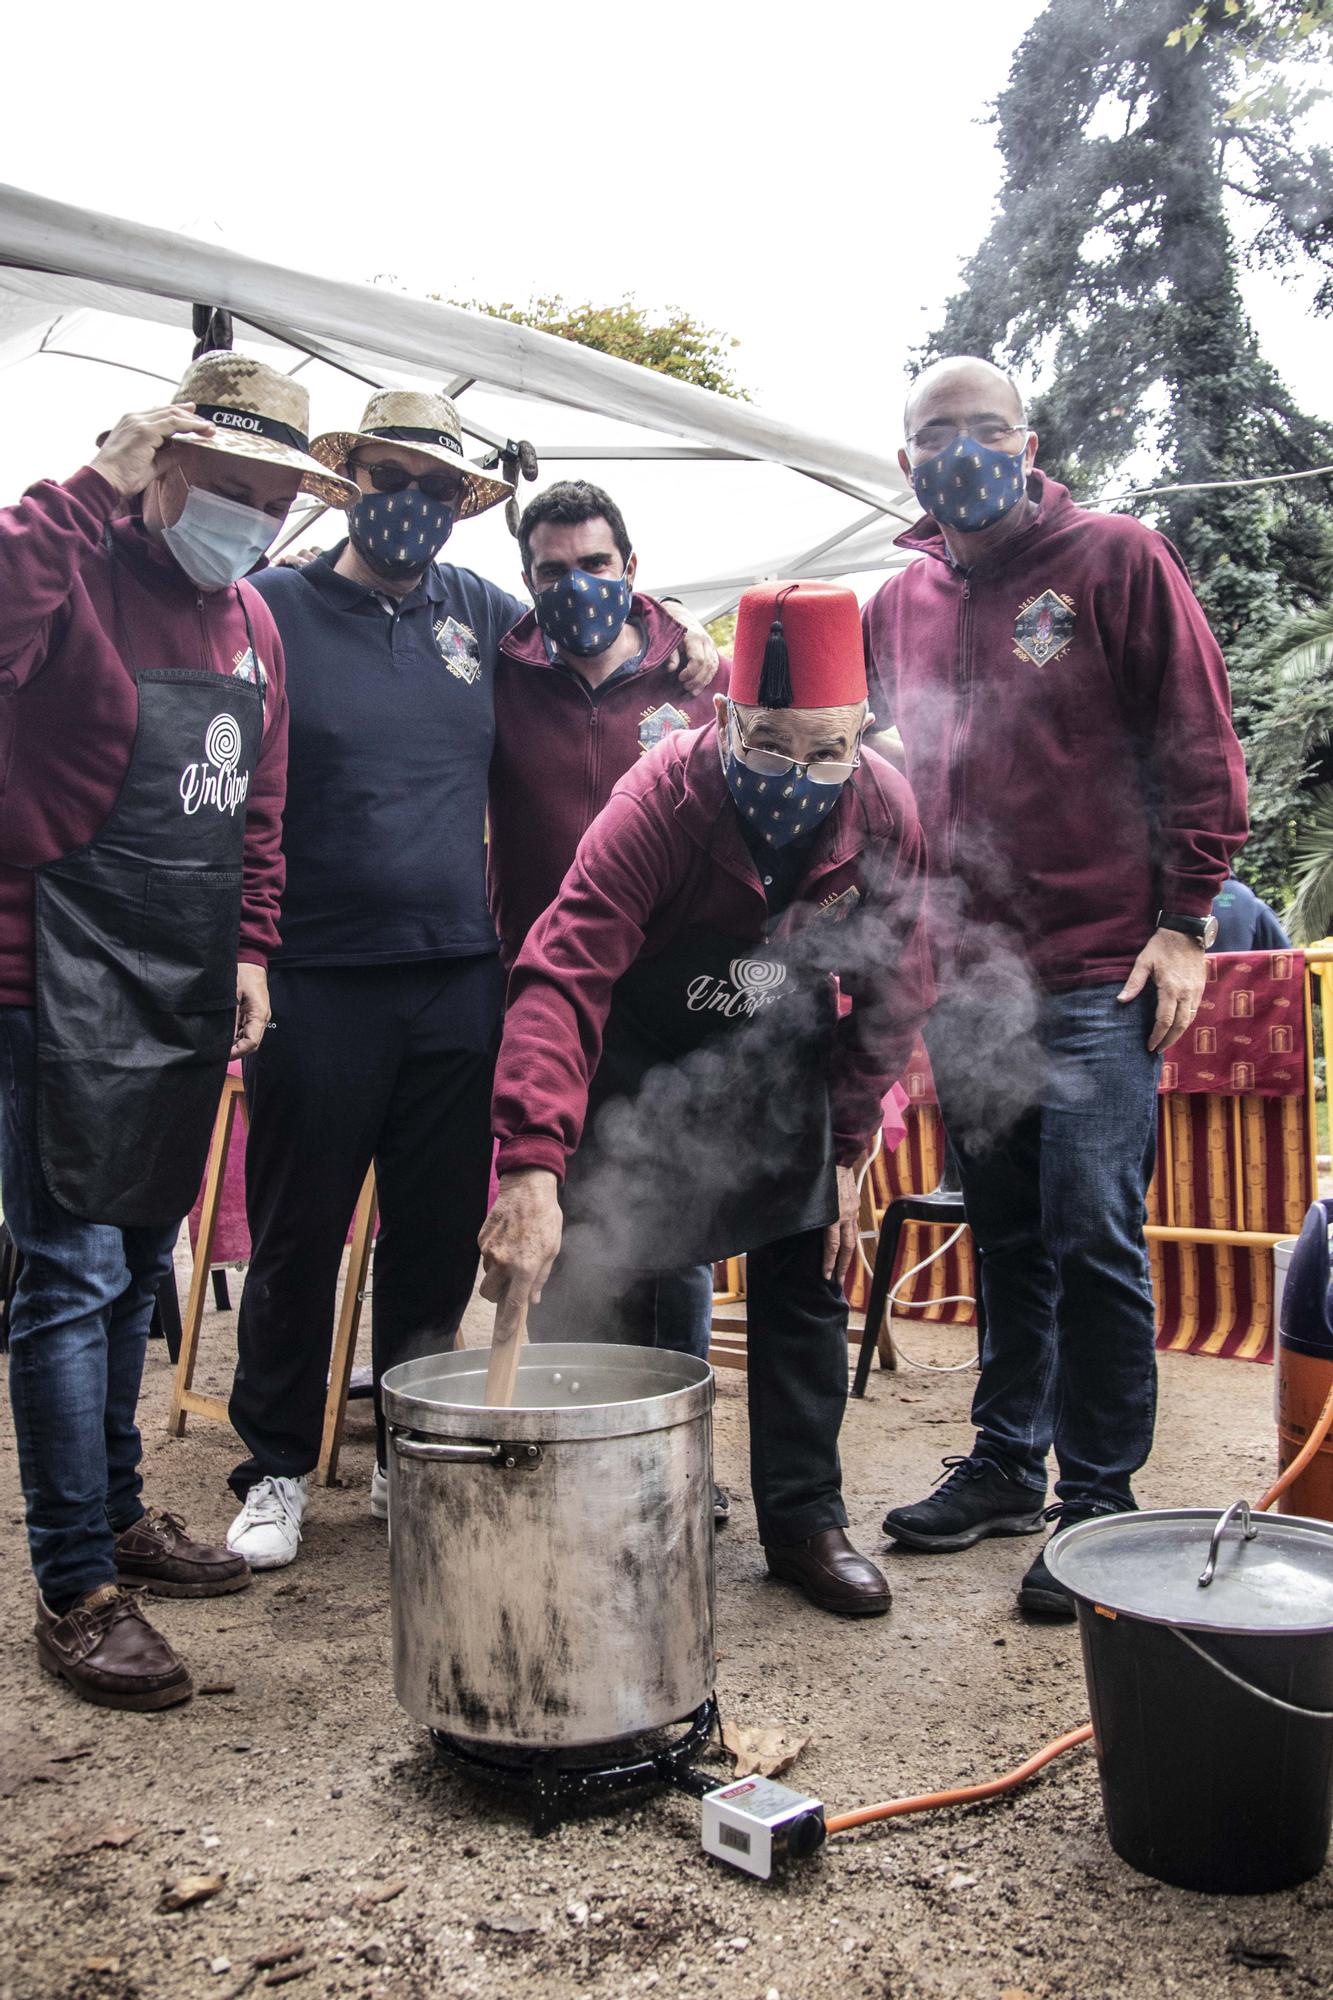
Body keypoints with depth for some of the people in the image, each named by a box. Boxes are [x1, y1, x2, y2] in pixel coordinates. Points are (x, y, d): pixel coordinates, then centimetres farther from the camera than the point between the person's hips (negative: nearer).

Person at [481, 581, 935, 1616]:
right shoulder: (665, 795, -31)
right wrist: (533, 1164, -52)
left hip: (781, 1064, 3)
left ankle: (807, 1517, 18)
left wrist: (849, 1146, -8)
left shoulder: (886, 813, -19)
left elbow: (890, 995, -5)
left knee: (807, 1279, 2)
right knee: (597, 1279, -2)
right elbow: (564, 972, -41)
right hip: (644, 1056, -2)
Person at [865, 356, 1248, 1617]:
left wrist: (1182, 921, -9)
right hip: (964, 979, 5)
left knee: (1093, 1237, -4)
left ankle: (1098, 1502, 11)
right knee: (1005, 1236, 14)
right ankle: (1005, 1464, 28)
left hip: (1099, 970, -5)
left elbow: (1201, 747, -2)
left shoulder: (1116, 560, 0)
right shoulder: (898, 608, 14)